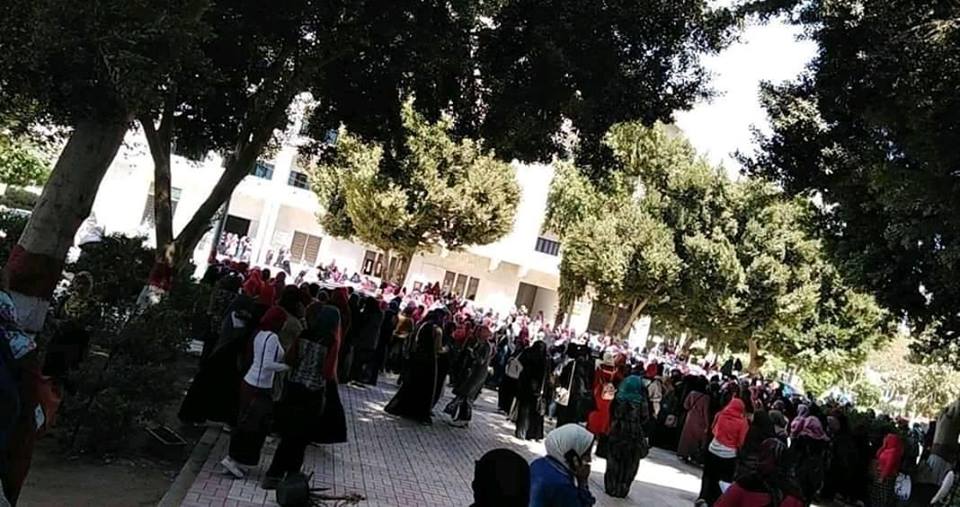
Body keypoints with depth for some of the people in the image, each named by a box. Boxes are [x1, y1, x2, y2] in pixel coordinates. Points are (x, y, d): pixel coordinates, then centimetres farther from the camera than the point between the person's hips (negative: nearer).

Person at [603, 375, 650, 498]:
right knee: (629, 465, 9)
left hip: (616, 434, 1)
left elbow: (611, 414, 1)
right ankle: (622, 490, 11)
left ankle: (611, 487, 17)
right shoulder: (641, 402, -10)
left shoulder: (618, 398, -6)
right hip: (634, 437, -1)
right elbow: (645, 418, -3)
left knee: (614, 462, 13)